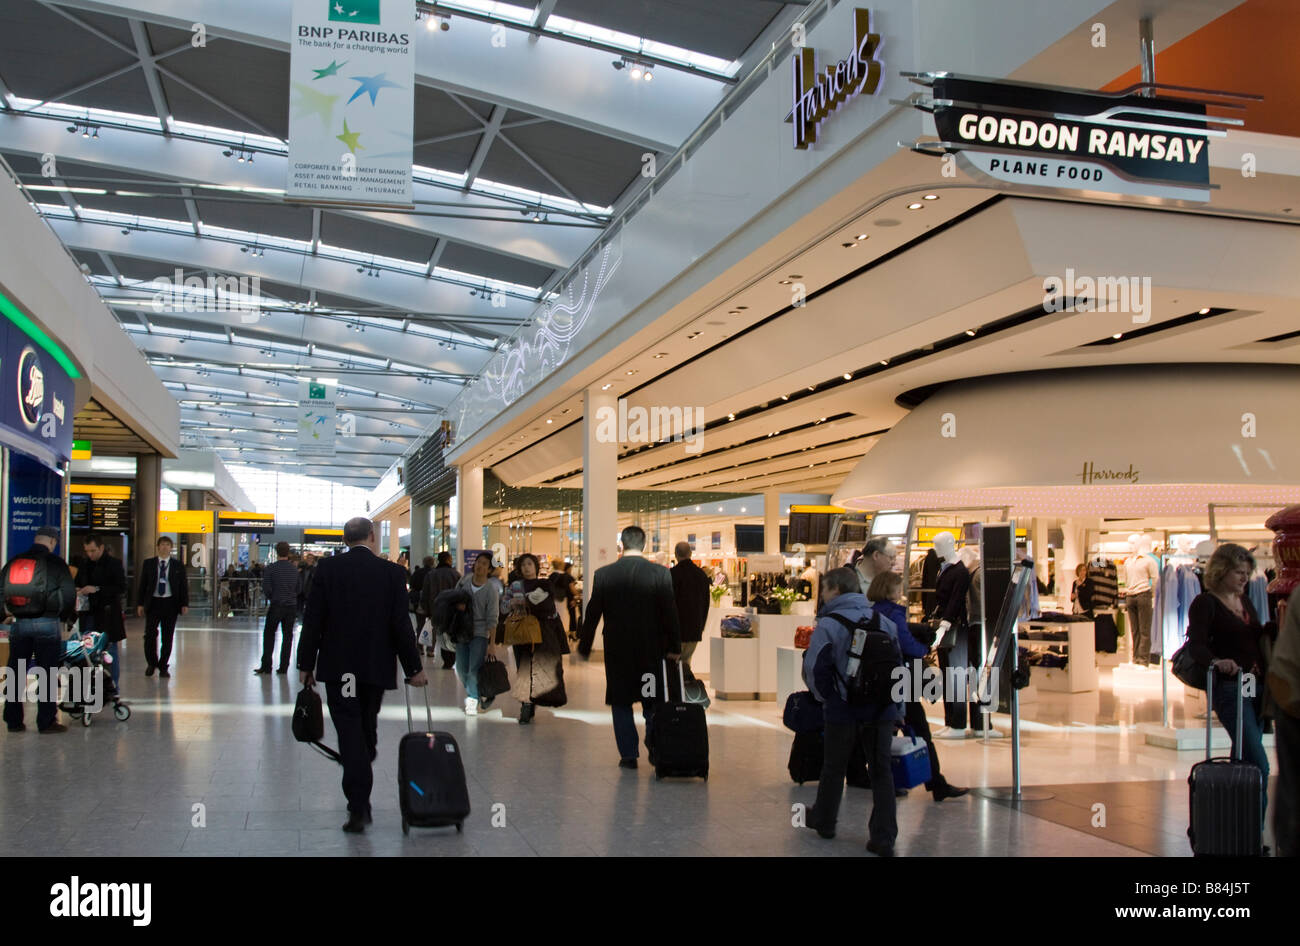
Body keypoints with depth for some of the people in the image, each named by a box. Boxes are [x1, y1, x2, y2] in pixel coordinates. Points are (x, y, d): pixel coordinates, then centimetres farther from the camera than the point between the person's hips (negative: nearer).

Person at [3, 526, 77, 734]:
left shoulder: (14, 562, 9)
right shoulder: (55, 563, -6)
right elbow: (68, 594, -7)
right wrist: (66, 616, 10)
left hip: (19, 623, 4)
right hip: (47, 623, -4)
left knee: (16, 673, 12)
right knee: (47, 673, 2)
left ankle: (13, 720, 16)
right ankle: (46, 721, 2)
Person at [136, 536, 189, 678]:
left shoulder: (178, 565, 5)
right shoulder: (148, 563, 6)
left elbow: (183, 585, 5)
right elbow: (142, 585, 7)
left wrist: (185, 604, -3)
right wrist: (140, 604, 0)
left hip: (170, 603, 0)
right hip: (153, 602, 0)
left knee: (167, 637, 3)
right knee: (150, 634, -5)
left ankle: (163, 666, 13)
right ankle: (151, 663, 15)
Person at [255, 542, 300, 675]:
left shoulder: (271, 568, -8)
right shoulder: (294, 569, 5)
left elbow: (266, 588, -11)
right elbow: (299, 588, 8)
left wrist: (270, 598, 7)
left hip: (276, 605, -3)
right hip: (292, 606, 3)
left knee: (269, 634, 7)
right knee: (287, 635, 8)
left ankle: (266, 665, 5)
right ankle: (284, 667, 7)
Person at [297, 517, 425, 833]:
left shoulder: (327, 569, -5)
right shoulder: (392, 573, -6)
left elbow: (313, 620, -4)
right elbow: (401, 624, -7)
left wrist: (306, 664, 4)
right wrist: (414, 668, 1)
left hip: (338, 667, -1)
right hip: (376, 666, 1)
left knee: (349, 733, -1)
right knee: (367, 730, 17)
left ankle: (359, 807, -9)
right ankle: (360, 800, 28)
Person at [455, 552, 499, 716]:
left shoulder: (491, 590, -12)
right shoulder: (464, 581, -1)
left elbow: (492, 620, -11)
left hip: (480, 633, -4)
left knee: (475, 669, -12)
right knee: (461, 668, 8)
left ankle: (472, 700, 2)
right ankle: (470, 693, 32)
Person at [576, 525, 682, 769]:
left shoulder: (603, 574, -6)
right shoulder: (661, 574, -8)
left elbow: (592, 614, -1)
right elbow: (670, 613, -8)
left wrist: (584, 648, 8)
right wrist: (674, 647, -1)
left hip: (617, 650, 0)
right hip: (652, 649, 0)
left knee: (621, 703, 12)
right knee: (652, 702, 15)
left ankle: (628, 754, 11)